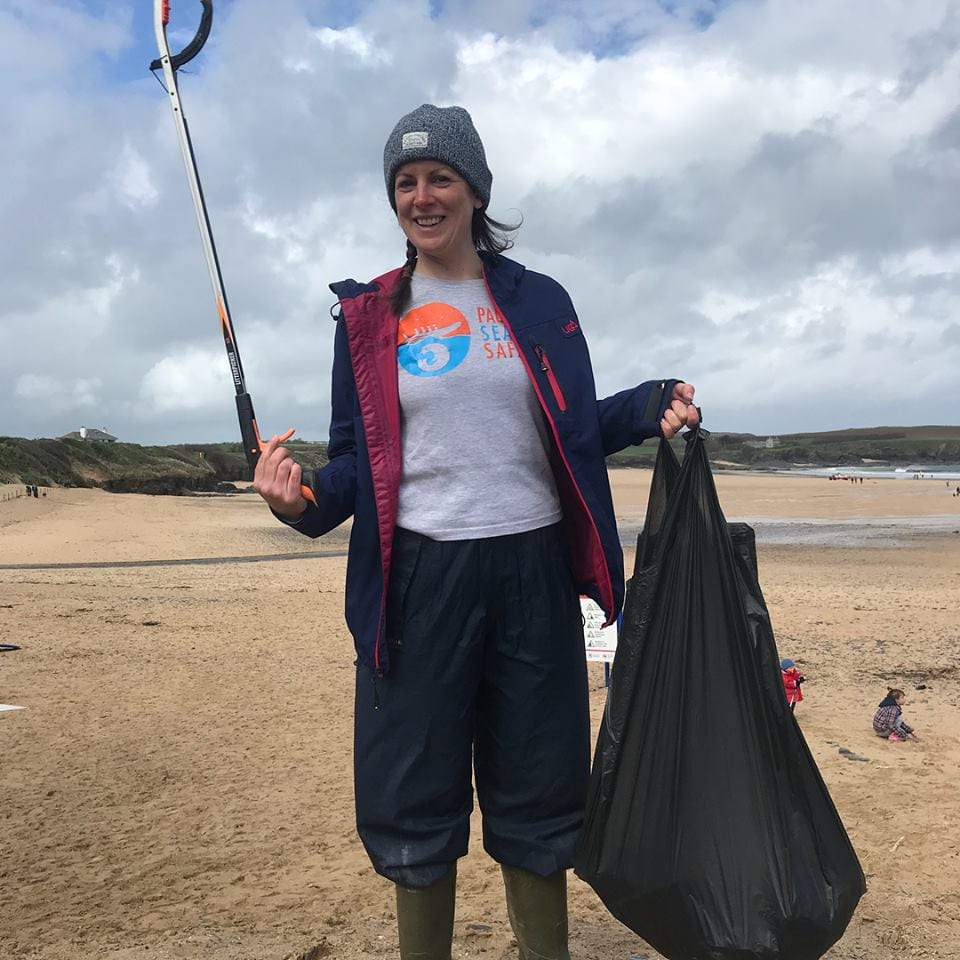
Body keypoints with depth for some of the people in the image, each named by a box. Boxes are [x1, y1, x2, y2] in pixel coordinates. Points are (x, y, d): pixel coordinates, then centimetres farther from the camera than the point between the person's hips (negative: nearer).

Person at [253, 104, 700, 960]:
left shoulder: (538, 301, 8)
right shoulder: (368, 314, 6)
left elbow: (575, 428, 12)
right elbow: (356, 455, 5)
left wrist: (651, 407, -6)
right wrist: (305, 499, -15)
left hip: (533, 569, 1)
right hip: (419, 576, 0)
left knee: (537, 789, 10)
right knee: (415, 795, 7)